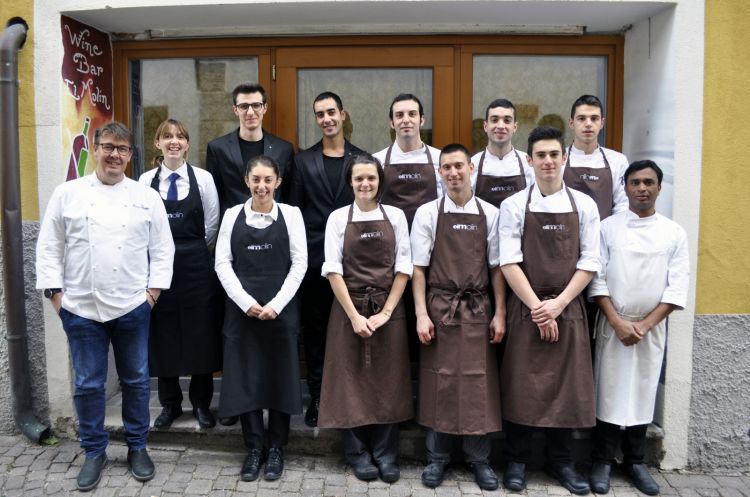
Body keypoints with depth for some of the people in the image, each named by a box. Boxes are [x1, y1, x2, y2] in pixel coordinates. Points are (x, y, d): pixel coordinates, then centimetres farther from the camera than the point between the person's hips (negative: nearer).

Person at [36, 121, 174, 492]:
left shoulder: (147, 197, 2)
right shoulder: (67, 194, 1)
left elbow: (162, 248, 5)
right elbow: (49, 247, 3)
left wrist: (155, 286, -2)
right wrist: (55, 290, -2)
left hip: (132, 307, 1)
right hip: (81, 307, 0)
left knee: (135, 379, 11)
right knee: (88, 383, 9)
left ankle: (137, 447, 28)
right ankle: (94, 452, 26)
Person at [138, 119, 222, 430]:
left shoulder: (203, 179, -2)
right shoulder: (146, 180, 1)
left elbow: (212, 228, 2)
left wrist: (191, 252, 6)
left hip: (196, 266, -1)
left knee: (201, 336, 6)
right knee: (163, 336, 8)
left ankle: (201, 403, 22)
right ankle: (170, 404, 25)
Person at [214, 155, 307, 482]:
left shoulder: (291, 214, 1)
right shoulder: (233, 215, 4)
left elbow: (299, 263, -3)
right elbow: (222, 263, 0)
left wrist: (276, 304, -11)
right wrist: (246, 302, -10)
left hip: (281, 308, -1)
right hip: (242, 308, 1)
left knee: (280, 377, 6)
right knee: (245, 377, 4)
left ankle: (276, 448, 21)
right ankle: (254, 448, 19)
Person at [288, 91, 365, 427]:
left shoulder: (363, 158, 6)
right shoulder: (303, 160, 7)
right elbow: (294, 210, 6)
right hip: (313, 256, 1)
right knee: (314, 328, 7)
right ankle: (317, 395, 19)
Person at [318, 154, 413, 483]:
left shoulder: (395, 216, 3)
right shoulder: (338, 218, 0)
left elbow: (403, 268, 0)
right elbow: (333, 270, -4)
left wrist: (385, 312, -8)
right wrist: (354, 315, -10)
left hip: (388, 310, 1)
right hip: (348, 309, 0)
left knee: (387, 382, 5)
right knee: (352, 380, 4)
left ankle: (386, 453, 18)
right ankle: (358, 452, 19)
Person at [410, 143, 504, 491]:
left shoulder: (489, 214, 3)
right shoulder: (427, 213, -1)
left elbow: (497, 268, 4)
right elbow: (418, 268, -1)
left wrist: (500, 314, 0)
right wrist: (422, 315, -6)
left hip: (478, 309, 1)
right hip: (439, 308, -1)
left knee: (478, 384, 6)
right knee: (439, 383, 6)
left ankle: (478, 459, 23)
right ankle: (437, 458, 22)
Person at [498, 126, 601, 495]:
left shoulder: (584, 205, 4)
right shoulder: (514, 206, -1)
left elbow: (589, 262, 0)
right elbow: (509, 262, -6)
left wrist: (558, 303, -10)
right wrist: (536, 306, -12)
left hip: (568, 308, 2)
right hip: (525, 308, -1)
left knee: (566, 386, 7)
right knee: (521, 385, 3)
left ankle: (561, 461, 24)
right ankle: (517, 461, 19)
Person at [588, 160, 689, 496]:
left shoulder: (674, 233, 3)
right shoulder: (608, 227, 0)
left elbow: (677, 288, -2)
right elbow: (596, 280, -4)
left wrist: (644, 324, -11)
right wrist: (619, 323, -12)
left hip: (652, 328, 1)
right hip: (612, 326, -1)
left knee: (643, 395, 9)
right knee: (609, 393, 2)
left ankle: (635, 461, 24)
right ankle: (603, 461, 15)